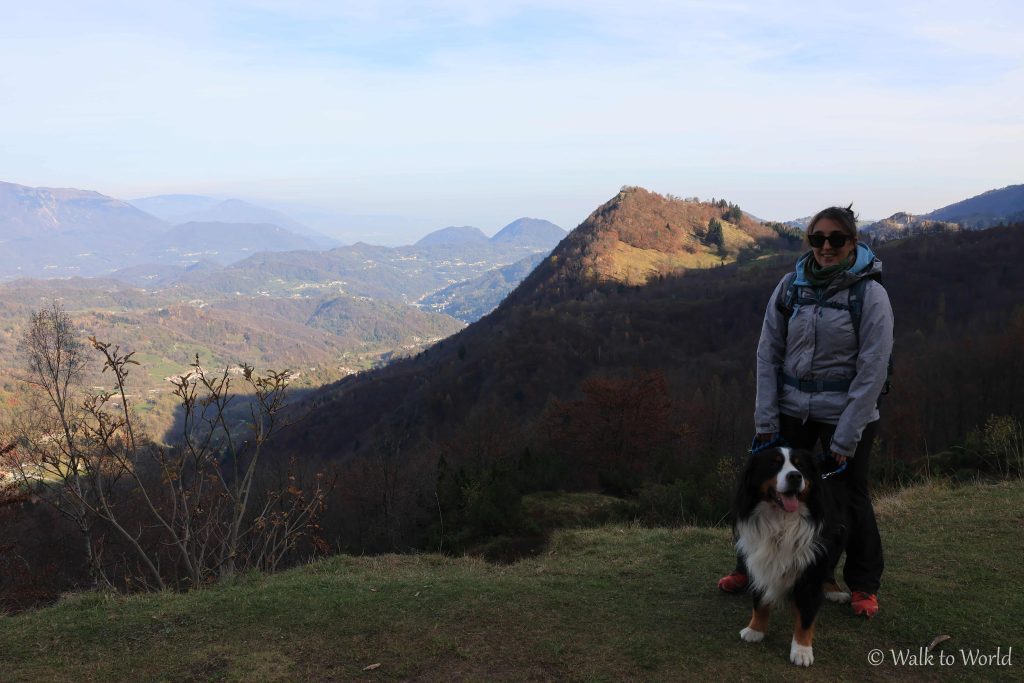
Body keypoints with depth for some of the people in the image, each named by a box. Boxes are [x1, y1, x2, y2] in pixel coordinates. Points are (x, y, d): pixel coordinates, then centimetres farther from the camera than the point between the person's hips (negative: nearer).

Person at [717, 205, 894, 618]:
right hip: (792, 408, 3)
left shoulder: (870, 294, -10)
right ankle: (750, 568, 27)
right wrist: (765, 418, -4)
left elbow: (872, 371, -12)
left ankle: (864, 585, 30)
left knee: (849, 498, 8)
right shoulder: (792, 285, -1)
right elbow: (768, 353, 1)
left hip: (846, 413, -3)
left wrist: (846, 437, -13)